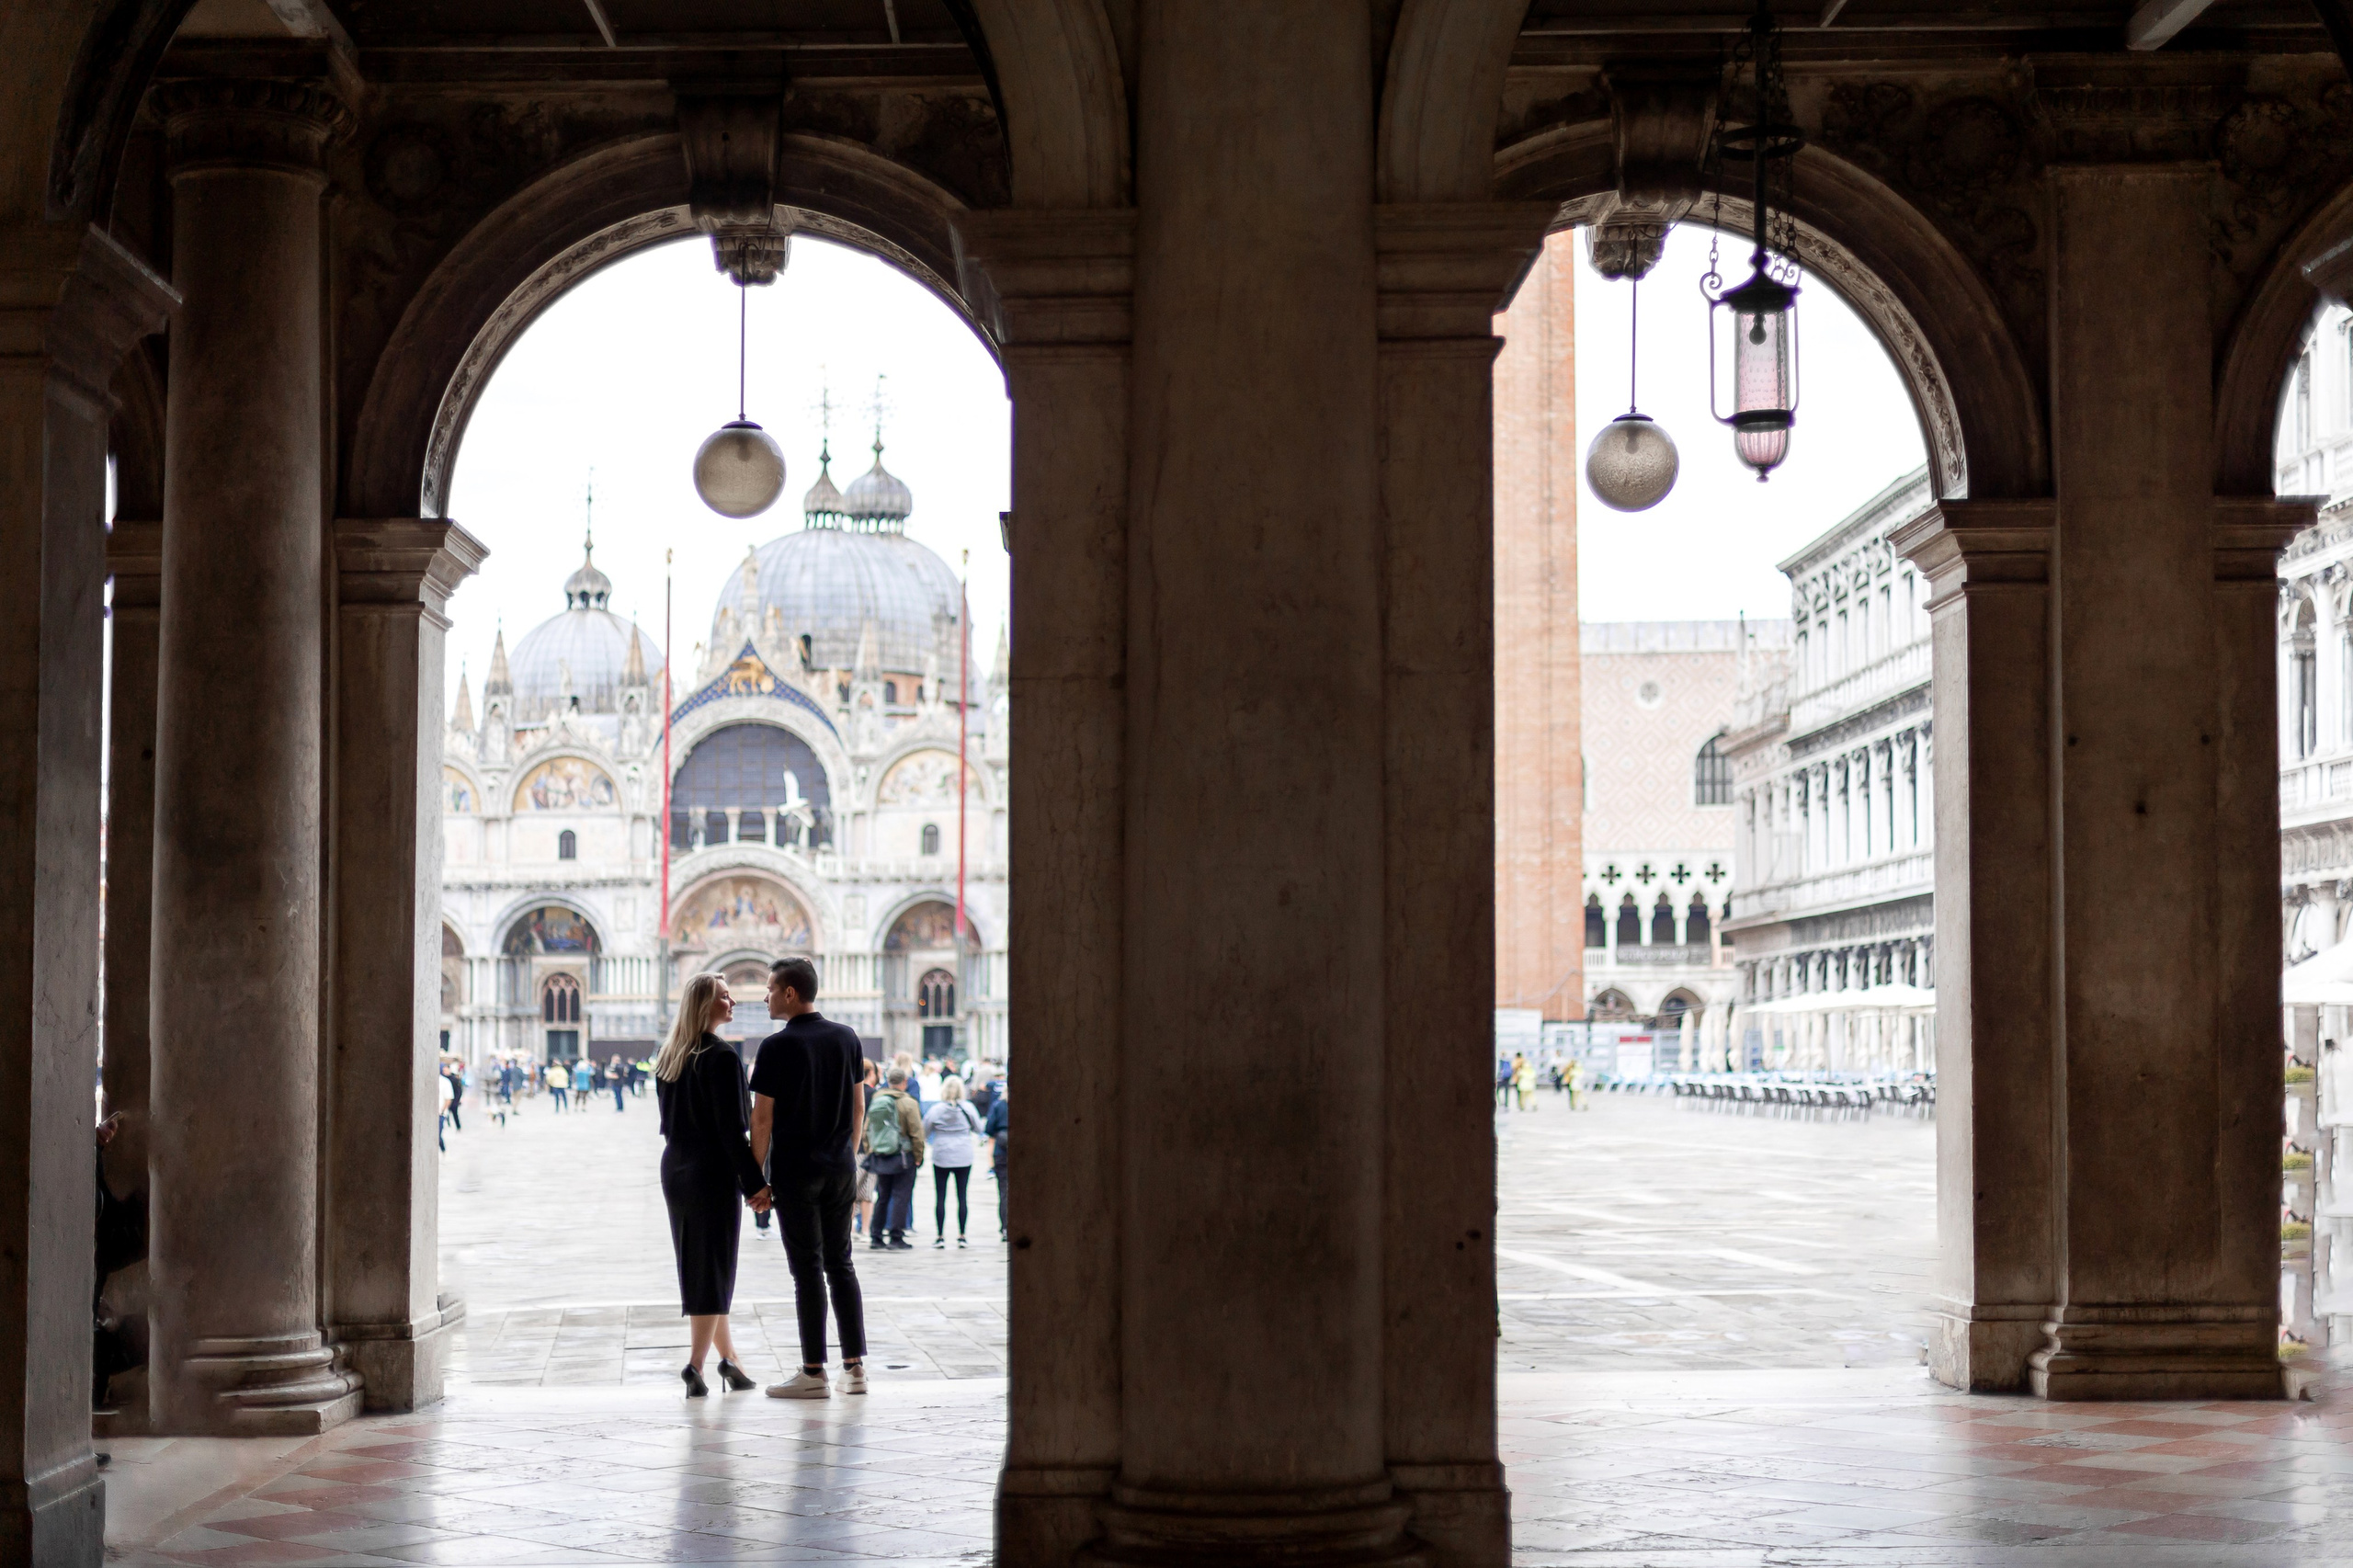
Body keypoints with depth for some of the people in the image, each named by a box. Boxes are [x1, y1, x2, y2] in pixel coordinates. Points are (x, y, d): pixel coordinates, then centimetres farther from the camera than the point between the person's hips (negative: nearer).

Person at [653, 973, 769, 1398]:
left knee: (698, 1269, 13)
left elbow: (668, 1119, 13)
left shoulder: (667, 1058, 9)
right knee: (713, 1270, -2)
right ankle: (696, 1365, -7)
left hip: (675, 1171, 8)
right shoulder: (722, 1058, -15)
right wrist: (755, 1183, -14)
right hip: (713, 1173, -8)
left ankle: (728, 1358, 22)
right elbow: (732, 1130, -17)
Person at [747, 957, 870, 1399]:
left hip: (795, 1172, -5)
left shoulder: (777, 1047, -12)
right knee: (841, 1264, 11)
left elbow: (762, 1117, -11)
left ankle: (813, 1373, 0)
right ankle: (855, 1367, 11)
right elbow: (857, 1105, 11)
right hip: (840, 1170, 5)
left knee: (808, 1270, -2)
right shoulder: (846, 1038, 6)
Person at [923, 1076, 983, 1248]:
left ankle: (940, 1236, 2)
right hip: (964, 1157, 1)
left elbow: (924, 1133, 1)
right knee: (963, 1196, 6)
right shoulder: (968, 1109, -5)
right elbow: (978, 1129, 7)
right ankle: (961, 1236, 7)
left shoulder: (935, 1110, -6)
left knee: (940, 1197, 3)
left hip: (941, 1157, -1)